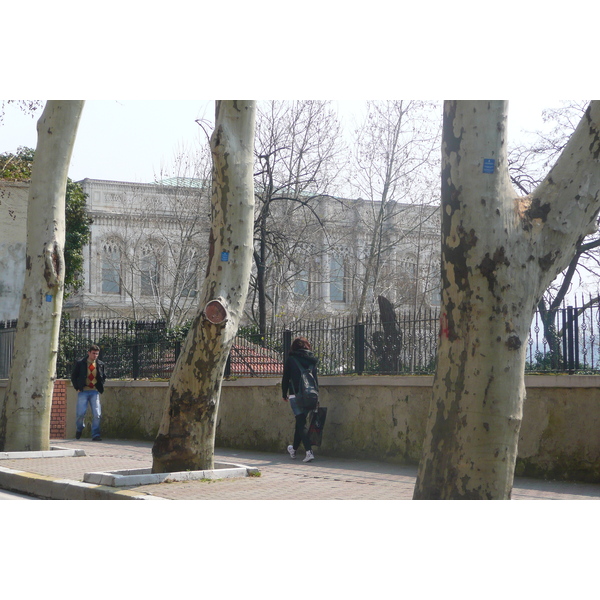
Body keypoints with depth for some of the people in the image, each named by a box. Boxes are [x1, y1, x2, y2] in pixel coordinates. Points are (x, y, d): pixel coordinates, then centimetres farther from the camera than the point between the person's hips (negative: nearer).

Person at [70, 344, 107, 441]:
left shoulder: (100, 365, 6)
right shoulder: (80, 363, -1)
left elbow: (104, 377, 20)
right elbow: (73, 376, 7)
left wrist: (100, 386, 8)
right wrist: (77, 387, -1)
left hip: (95, 391, 2)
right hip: (83, 391, -2)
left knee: (97, 414, -8)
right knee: (81, 412, -8)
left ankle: (95, 435, -2)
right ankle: (79, 428, 22)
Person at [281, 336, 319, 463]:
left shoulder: (291, 359, 1)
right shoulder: (312, 360, 10)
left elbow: (285, 379, 4)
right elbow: (316, 379, 12)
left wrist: (284, 394, 16)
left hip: (296, 395, -4)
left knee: (301, 423, -6)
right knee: (300, 422, 19)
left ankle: (309, 451, -19)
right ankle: (294, 449, 35)